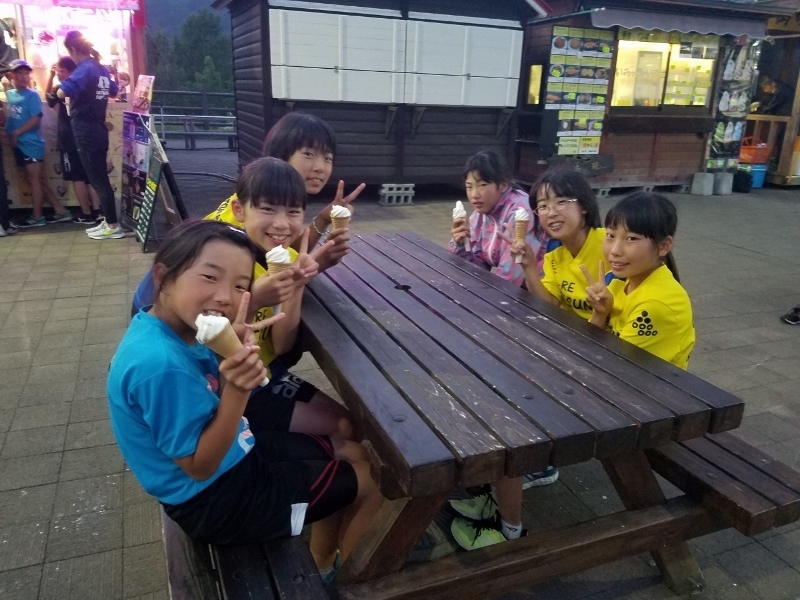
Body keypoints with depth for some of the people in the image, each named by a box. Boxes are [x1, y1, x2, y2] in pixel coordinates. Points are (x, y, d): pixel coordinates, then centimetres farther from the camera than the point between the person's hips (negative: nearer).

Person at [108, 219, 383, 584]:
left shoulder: (176, 329, -6)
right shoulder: (159, 363, -33)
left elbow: (214, 405, 0)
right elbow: (200, 466, -25)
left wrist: (235, 353, -18)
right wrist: (237, 391, -38)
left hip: (235, 454, 9)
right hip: (215, 499, -8)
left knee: (355, 456, 18)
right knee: (370, 482, 0)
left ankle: (323, 567, 37)